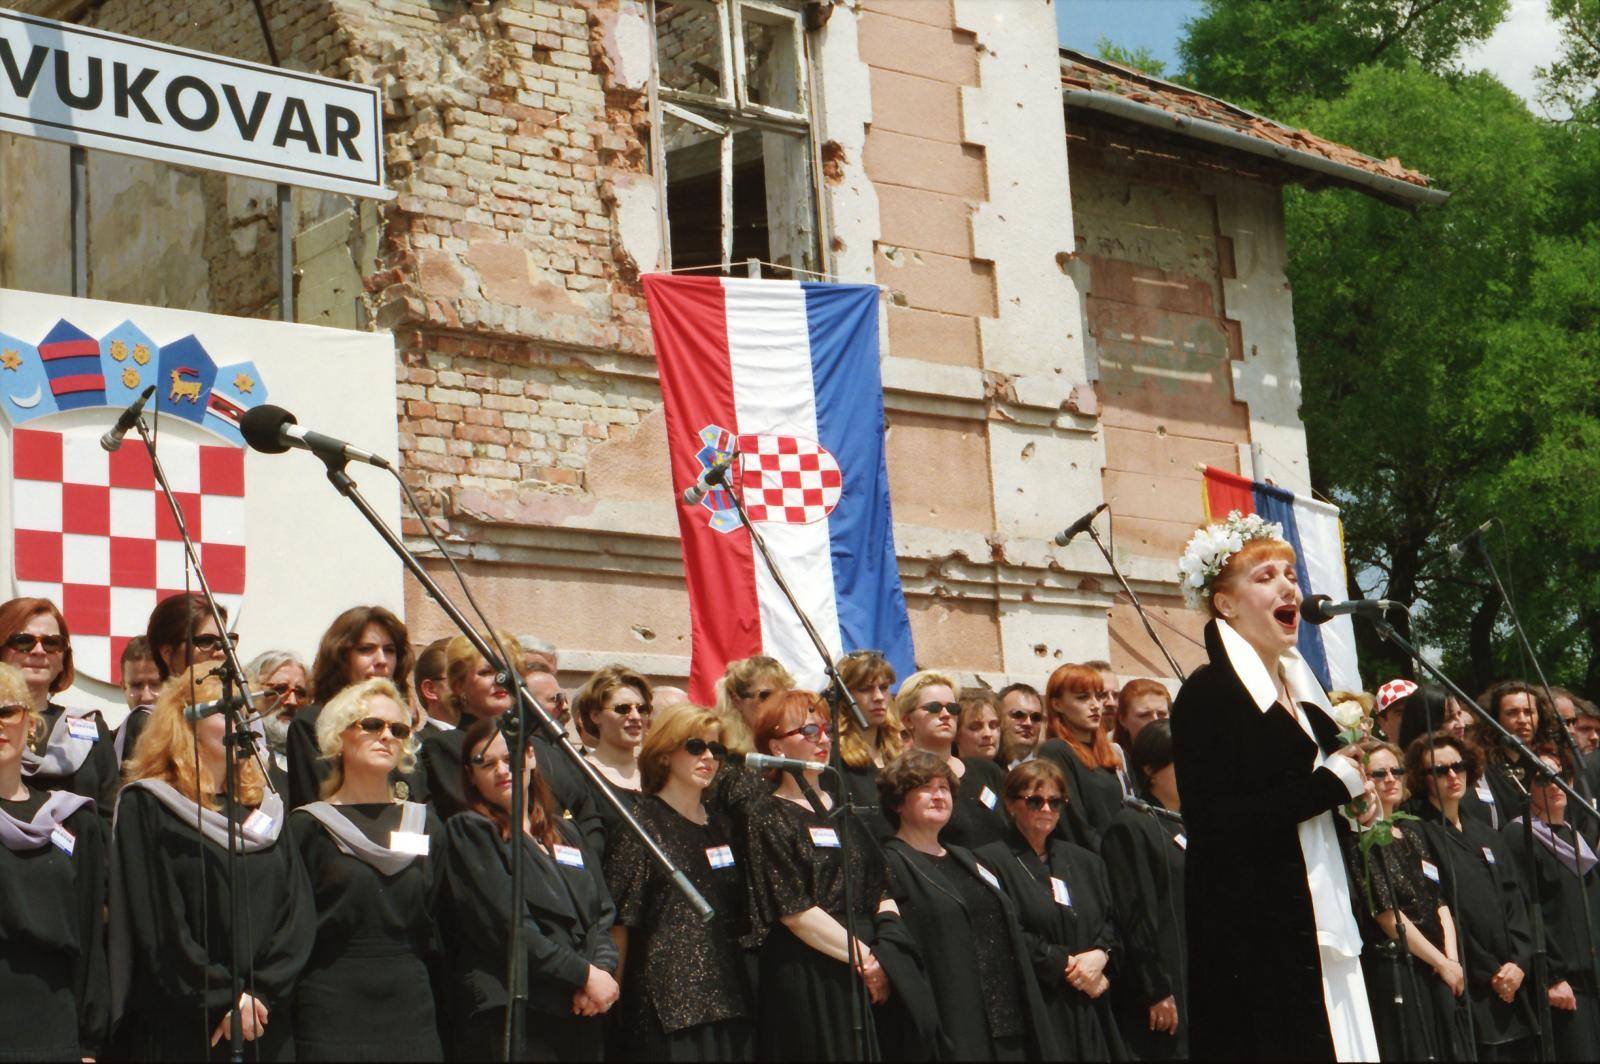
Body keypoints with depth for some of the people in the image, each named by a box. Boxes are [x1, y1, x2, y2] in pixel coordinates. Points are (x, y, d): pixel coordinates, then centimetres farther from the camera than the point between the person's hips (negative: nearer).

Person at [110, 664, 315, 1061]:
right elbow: (155, 925, -10)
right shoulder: (146, 808, -3)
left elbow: (299, 917, 4)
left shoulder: (265, 810, 13)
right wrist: (226, 1000, -13)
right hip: (181, 1029, -4)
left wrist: (260, 993, -10)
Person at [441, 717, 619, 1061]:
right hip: (510, 1016, -5)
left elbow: (601, 913, 14)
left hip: (581, 1014, 5)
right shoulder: (468, 833, 0)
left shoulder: (564, 833, 19)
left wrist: (602, 970, -7)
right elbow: (506, 926, -10)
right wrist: (584, 974, -11)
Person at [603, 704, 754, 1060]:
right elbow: (619, 921, -7)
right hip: (665, 1001, -6)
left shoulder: (717, 826, 17)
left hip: (724, 1001, 6)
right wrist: (613, 993, -11)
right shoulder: (643, 822, -3)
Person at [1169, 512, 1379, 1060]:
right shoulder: (1208, 694, -10)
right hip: (1250, 938, -8)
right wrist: (1333, 784, -14)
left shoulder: (1302, 689, 16)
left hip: (1319, 927, 8)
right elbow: (1215, 823, -20)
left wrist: (1355, 803, 5)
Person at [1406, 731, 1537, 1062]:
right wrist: (1488, 973, -9)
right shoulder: (1418, 833, -5)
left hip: (1511, 982, 6)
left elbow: (1515, 901, 13)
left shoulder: (1484, 834, 19)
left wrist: (1519, 962, -3)